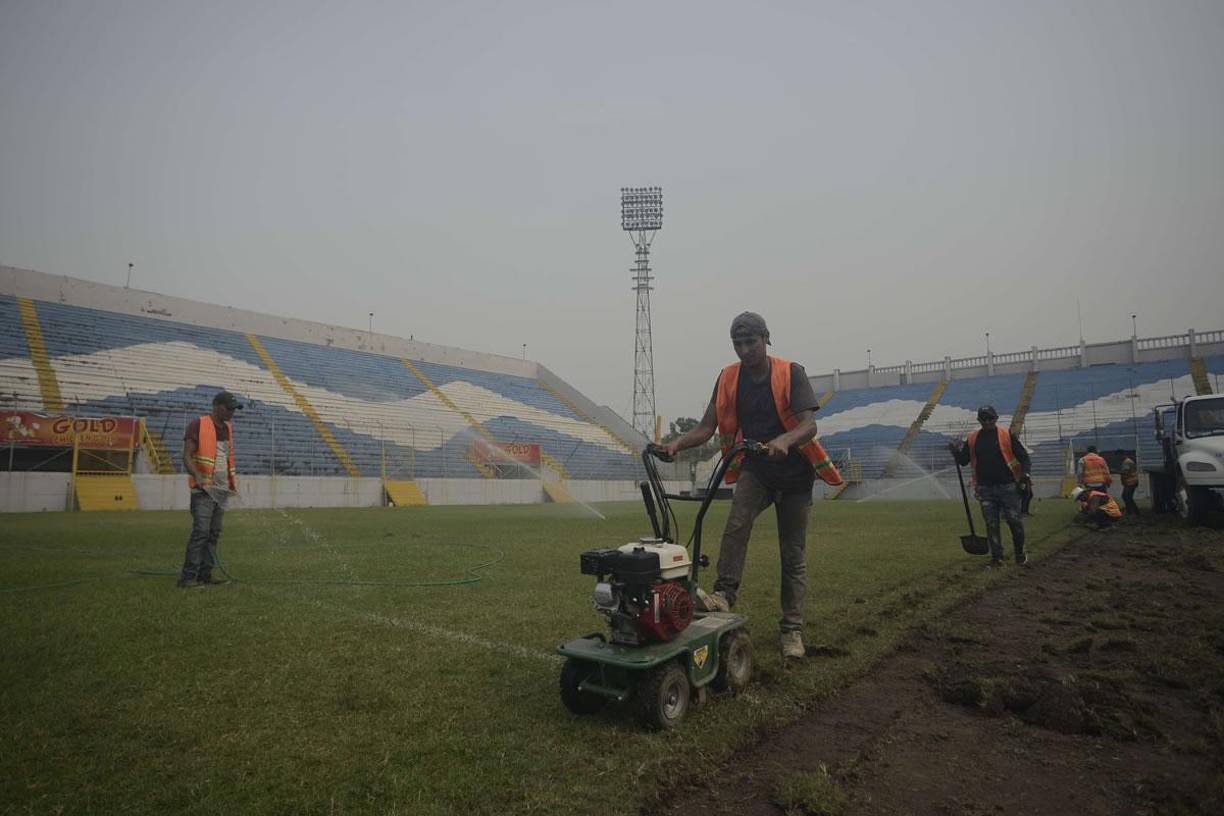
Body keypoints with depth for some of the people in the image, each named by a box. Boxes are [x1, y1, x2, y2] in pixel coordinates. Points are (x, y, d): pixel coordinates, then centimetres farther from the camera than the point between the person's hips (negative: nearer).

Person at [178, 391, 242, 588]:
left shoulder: (227, 427, 16)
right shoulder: (198, 424, -6)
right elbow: (186, 456, -12)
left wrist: (233, 480, 20)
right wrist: (198, 477, -26)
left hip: (222, 489, 7)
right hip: (203, 489, -7)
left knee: (214, 533, 8)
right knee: (200, 531, -12)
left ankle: (205, 574, 14)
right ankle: (188, 576, -7)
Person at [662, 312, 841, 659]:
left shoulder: (792, 374, -13)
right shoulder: (728, 379, -3)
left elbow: (809, 425, -23)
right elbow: (706, 427, -9)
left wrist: (784, 440, -45)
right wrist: (679, 442, -29)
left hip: (794, 473, -2)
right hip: (754, 468, 2)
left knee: (793, 552, 4)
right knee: (736, 523, -28)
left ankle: (792, 629, 14)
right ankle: (724, 595, -24)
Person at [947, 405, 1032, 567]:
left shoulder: (1007, 436, 0)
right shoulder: (972, 439, 8)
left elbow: (1023, 456, 0)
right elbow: (963, 460, 12)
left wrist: (1025, 474, -14)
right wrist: (955, 451, -7)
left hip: (1007, 486, -2)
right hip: (985, 489, 2)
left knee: (1015, 522, 4)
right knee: (991, 524, 4)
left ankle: (1020, 554, 24)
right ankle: (996, 557, 12)